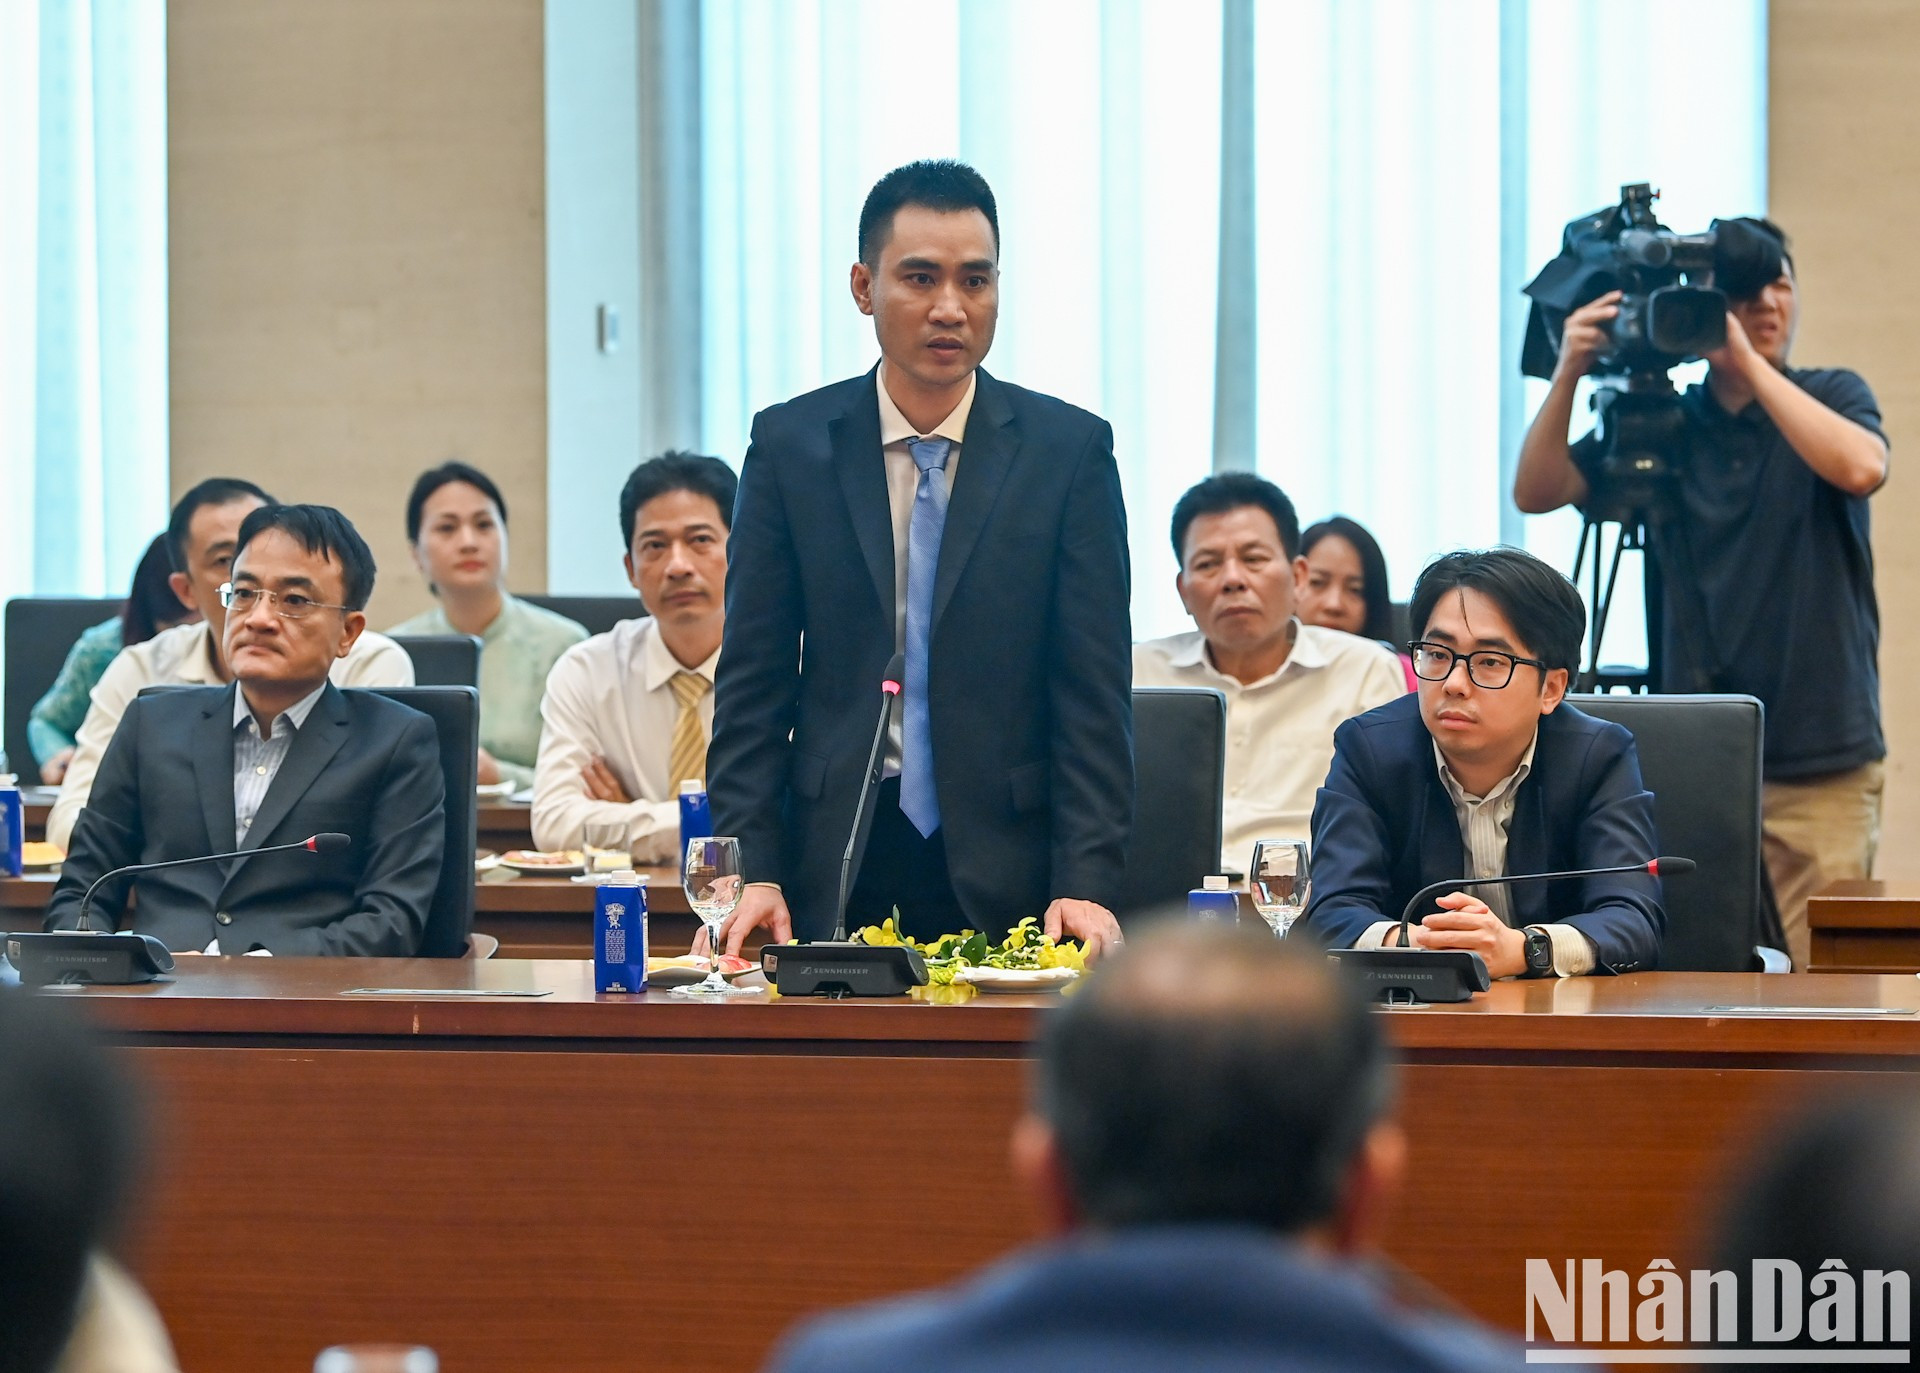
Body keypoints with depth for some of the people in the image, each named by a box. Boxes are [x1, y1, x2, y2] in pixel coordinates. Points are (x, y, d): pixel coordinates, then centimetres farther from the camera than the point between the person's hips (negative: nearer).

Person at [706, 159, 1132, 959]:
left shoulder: (1071, 450, 1)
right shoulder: (790, 444, 4)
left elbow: (1092, 692, -1)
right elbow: (752, 683, 4)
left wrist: (1086, 883, -11)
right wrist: (752, 870, -7)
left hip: (1006, 877, -1)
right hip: (837, 869, 1)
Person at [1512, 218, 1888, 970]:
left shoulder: (1830, 396, 4)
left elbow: (1860, 467, -18)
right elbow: (1536, 491, 1)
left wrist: (1747, 363, -18)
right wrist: (1568, 374, -14)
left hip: (1822, 766, -2)